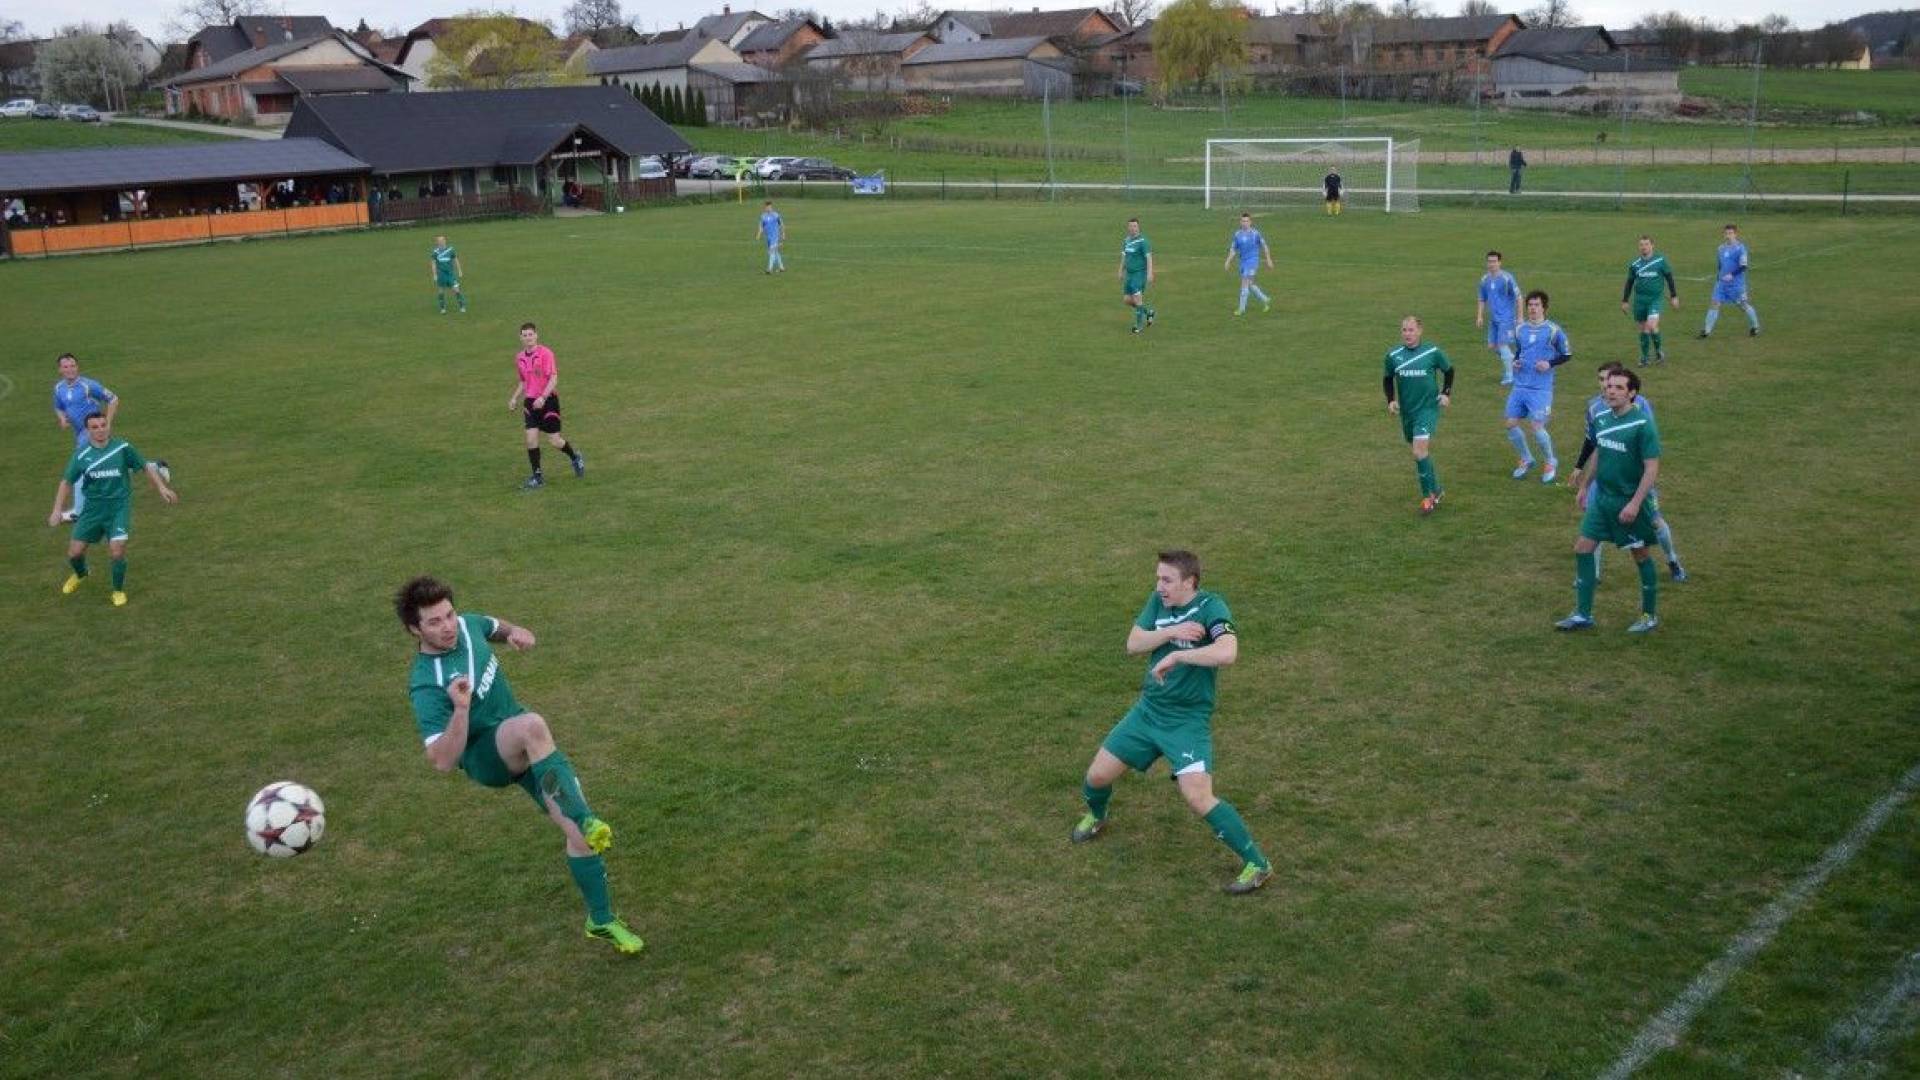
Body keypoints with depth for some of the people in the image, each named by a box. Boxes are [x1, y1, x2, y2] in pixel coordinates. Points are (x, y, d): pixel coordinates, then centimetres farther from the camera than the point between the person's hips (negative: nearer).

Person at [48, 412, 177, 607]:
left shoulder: (123, 448, -6)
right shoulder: (82, 455, -1)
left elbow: (146, 467, 5)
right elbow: (67, 482, 7)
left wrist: (161, 487, -2)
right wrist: (57, 510, 0)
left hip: (119, 506, -2)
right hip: (93, 507, 2)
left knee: (117, 552, -15)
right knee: (74, 552, 4)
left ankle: (119, 591, 12)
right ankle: (80, 574, 41)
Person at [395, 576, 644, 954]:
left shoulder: (466, 624, -5)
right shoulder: (426, 686, -24)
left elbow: (496, 628, 21)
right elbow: (443, 762, -27)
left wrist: (516, 632, -2)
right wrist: (460, 708, -40)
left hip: (526, 750, 6)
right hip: (484, 757, -6)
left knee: (579, 829, -4)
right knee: (532, 724, -41)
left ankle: (602, 921, 13)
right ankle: (583, 817, -38)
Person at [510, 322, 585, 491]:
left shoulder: (545, 353, -11)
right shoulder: (520, 358, 9)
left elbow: (554, 378, -15)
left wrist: (542, 397, -26)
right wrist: (515, 398, 11)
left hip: (548, 400, -5)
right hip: (530, 401, 5)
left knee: (554, 440, -3)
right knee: (531, 438, -6)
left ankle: (576, 458, 27)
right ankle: (537, 477, 4)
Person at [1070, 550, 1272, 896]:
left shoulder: (1210, 606, -17)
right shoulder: (1158, 602, 3)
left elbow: (1227, 652, -34)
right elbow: (1132, 644, -3)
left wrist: (1176, 655, -31)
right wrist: (1172, 632, -18)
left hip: (1187, 720, -6)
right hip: (1148, 710, 6)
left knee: (1198, 798, -20)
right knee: (1097, 776, 9)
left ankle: (1257, 864, -4)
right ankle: (1096, 817, 45)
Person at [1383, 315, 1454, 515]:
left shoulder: (1433, 352, -7)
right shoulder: (1393, 356, -1)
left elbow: (1449, 370, 10)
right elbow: (1388, 379, 13)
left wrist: (1446, 393, 1)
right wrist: (1391, 400, -1)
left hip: (1428, 408, -4)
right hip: (1406, 411, 4)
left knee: (1420, 450, -19)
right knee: (1421, 451, 15)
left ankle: (1429, 495, -8)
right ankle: (1436, 489, 33)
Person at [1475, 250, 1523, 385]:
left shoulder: (1507, 278, -13)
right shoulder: (1484, 279, 6)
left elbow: (1518, 297, -9)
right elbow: (1482, 300, 17)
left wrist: (1519, 317, -11)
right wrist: (1479, 316, 8)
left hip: (1506, 318, -7)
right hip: (1494, 319, 7)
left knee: (1502, 345, -9)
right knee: (1492, 345, 9)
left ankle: (1509, 377, 3)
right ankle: (1513, 360, 32)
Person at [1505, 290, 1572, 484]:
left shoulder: (1553, 330, -6)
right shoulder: (1520, 329, 8)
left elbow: (1567, 354, 2)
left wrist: (1550, 363, -13)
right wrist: (1515, 361, 3)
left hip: (1541, 388, -5)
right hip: (1520, 386, 5)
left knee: (1537, 427, -11)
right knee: (1511, 424, 1)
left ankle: (1552, 463, 14)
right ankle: (1526, 459, 24)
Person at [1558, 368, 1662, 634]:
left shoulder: (1643, 425, -18)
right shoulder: (1601, 419, 3)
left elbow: (1652, 468, -18)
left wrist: (1635, 503, -23)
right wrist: (1584, 487, 20)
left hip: (1629, 502, -7)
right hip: (1601, 497, 7)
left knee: (1640, 555, 7)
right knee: (1582, 548, 3)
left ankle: (1650, 615, 24)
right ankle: (1583, 615, 12)